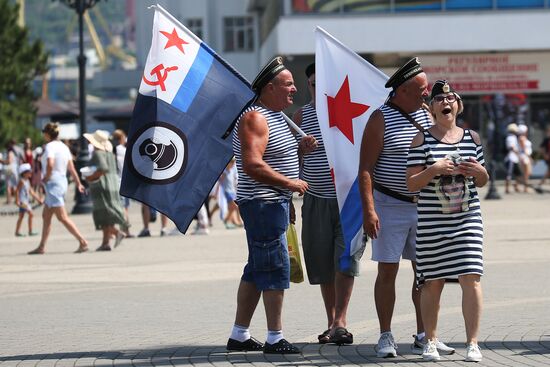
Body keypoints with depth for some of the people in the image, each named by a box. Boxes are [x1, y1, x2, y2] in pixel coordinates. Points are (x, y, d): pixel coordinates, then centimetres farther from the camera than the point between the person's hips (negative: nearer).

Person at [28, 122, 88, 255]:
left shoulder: (50, 147, -14)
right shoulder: (64, 147, 10)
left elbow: (50, 165, -29)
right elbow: (71, 168, 12)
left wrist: (46, 178, -13)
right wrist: (78, 183, 17)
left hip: (53, 183, -9)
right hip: (62, 181, 9)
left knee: (62, 217, -8)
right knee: (46, 216, 15)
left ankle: (83, 242, -13)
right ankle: (41, 247, 18)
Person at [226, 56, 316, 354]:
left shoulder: (275, 116, 18)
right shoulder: (254, 118, -15)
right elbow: (253, 165, -25)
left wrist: (301, 147, 13)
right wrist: (290, 183, -19)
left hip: (274, 203, 11)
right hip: (263, 203, -11)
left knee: (257, 270, 12)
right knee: (275, 267, -9)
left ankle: (239, 335, 17)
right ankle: (275, 339, -7)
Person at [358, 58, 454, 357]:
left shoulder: (427, 115, 9)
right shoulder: (381, 119, -8)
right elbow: (365, 168, -12)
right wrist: (368, 209, -20)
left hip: (424, 206, 5)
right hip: (390, 206, -5)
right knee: (387, 271, -1)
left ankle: (423, 337, 13)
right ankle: (386, 338, 5)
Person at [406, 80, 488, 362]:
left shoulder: (472, 138, 9)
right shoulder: (422, 140, 0)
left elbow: (482, 182, 18)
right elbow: (411, 183, -4)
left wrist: (479, 172, -4)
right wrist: (434, 169, -19)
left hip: (467, 219, 2)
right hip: (432, 221, -2)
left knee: (471, 278, -8)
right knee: (433, 283, 6)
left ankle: (472, 344, -3)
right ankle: (431, 342, 19)